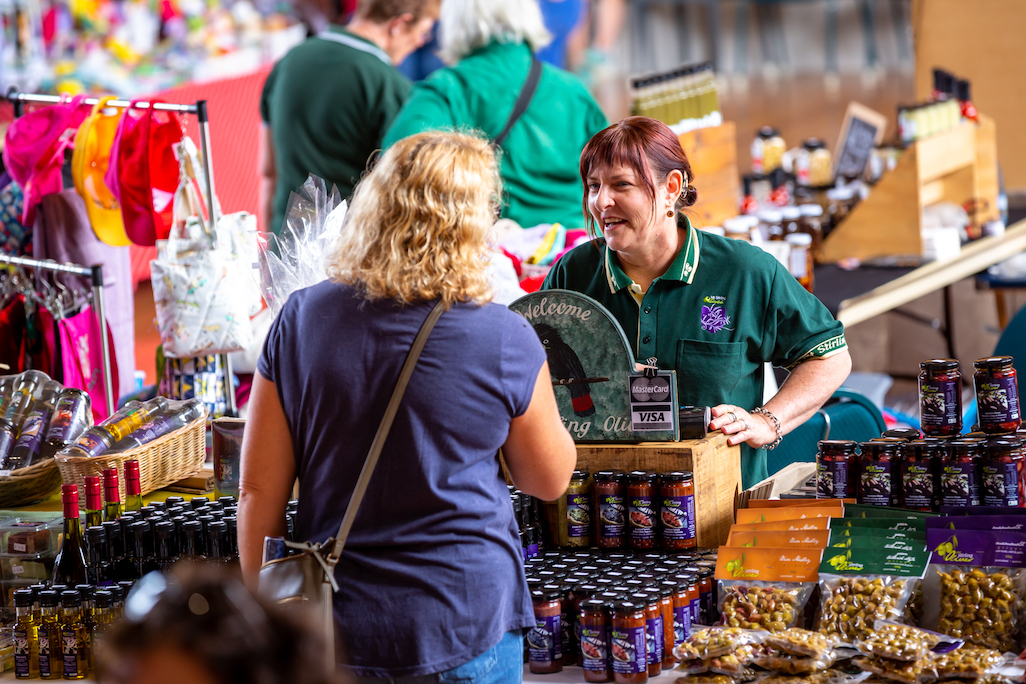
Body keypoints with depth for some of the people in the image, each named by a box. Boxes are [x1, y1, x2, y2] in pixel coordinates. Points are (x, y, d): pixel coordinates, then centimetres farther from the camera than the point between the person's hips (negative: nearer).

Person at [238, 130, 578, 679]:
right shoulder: (506, 342, -13)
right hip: (466, 629, -2)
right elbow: (550, 480, 3)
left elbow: (258, 491, -2)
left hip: (335, 633, 2)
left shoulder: (301, 320, -6)